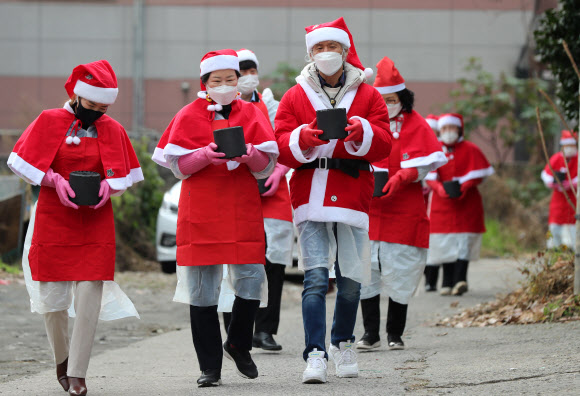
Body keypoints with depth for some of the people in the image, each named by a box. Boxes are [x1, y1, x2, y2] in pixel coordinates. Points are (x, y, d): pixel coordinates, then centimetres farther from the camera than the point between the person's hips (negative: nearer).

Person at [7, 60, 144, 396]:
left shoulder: (113, 130, 6)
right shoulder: (50, 122, 1)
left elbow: (127, 175, 11)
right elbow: (23, 163, 1)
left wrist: (109, 186, -10)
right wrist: (55, 181, -12)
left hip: (96, 225, 1)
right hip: (53, 220, -1)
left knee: (89, 297, -9)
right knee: (53, 296, 3)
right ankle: (62, 358, 28)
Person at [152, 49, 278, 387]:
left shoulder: (252, 114, 9)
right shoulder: (189, 116, 5)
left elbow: (266, 168, 5)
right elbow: (178, 166, 0)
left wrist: (249, 154, -16)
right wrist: (206, 155, -18)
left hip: (244, 210, 1)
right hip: (201, 213, -1)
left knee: (251, 280, -7)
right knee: (203, 292, -2)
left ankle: (239, 344, 21)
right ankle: (210, 368, 6)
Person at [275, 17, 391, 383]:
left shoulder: (368, 96, 10)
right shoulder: (295, 97, 10)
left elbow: (383, 145, 1)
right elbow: (282, 147, 1)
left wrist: (360, 132, -19)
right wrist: (304, 138, -19)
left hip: (353, 198, 1)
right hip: (311, 198, -1)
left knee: (351, 280, 6)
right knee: (315, 279, -12)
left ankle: (343, 343, 29)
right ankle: (316, 355, -14)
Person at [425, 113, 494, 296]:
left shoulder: (470, 149, 1)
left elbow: (478, 175, -2)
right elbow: (430, 177, 1)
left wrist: (464, 187, -18)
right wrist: (440, 188, -19)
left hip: (467, 202, -2)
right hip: (442, 203, 2)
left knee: (464, 240, -10)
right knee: (445, 243, 0)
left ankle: (460, 279, -18)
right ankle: (447, 283, 5)